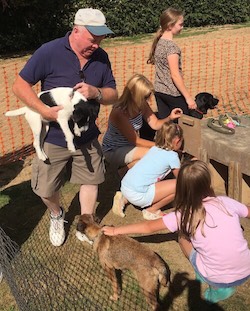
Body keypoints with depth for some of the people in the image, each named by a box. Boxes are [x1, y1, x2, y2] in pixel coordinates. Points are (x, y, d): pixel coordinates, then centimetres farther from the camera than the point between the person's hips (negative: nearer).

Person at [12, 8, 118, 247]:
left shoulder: (101, 57, -5)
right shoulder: (49, 52, -17)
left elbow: (113, 95, 1)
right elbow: (20, 85, -14)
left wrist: (96, 92, -22)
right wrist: (45, 111, -26)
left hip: (87, 137, 3)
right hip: (53, 137, -3)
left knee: (90, 180, 13)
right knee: (46, 189, 9)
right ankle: (57, 216, 42)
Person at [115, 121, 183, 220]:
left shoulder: (154, 148, 15)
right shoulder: (172, 156, -4)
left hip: (124, 187, 8)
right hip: (137, 195, -8)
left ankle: (125, 200, 21)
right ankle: (152, 211, 8)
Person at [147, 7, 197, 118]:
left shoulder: (159, 42, 6)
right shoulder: (171, 46, -18)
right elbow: (175, 75, -21)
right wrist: (188, 97, -18)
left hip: (159, 90, 8)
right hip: (172, 93, -8)